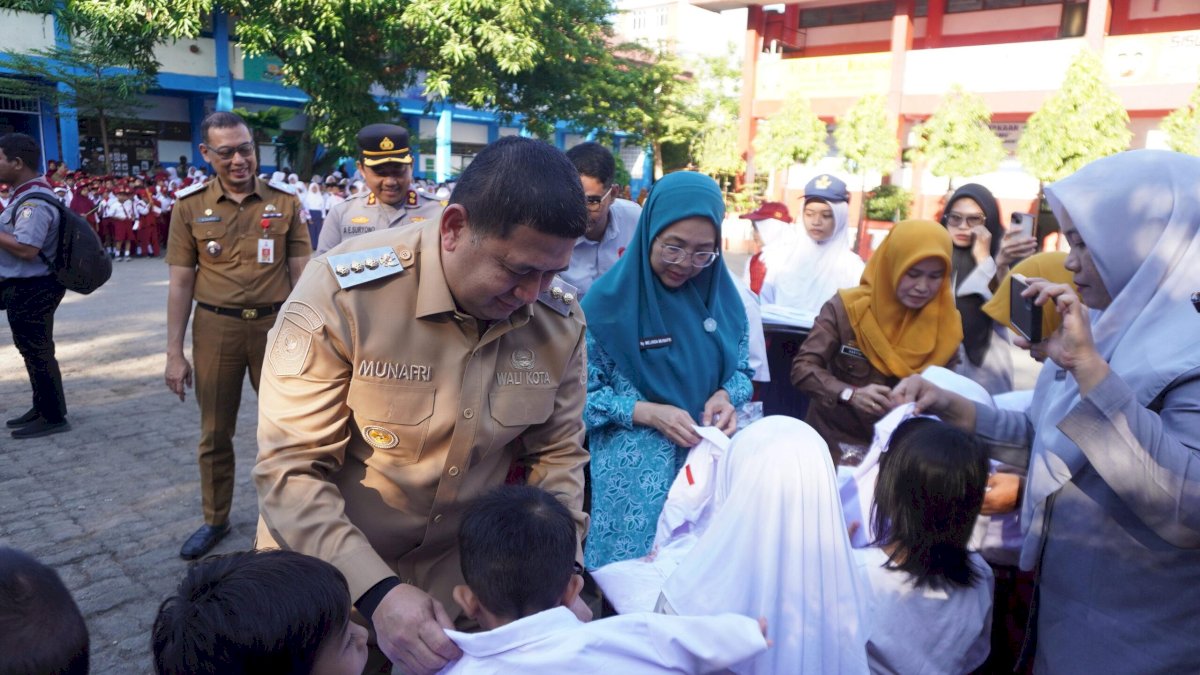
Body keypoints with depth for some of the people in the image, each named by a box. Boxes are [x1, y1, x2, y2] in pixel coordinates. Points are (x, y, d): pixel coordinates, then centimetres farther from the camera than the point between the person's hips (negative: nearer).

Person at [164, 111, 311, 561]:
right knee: (215, 431, 13)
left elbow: (300, 272, 2)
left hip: (275, 324, 0)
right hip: (215, 327, 1)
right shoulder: (189, 206, 0)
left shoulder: (285, 201, -1)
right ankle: (215, 520, 31)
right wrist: (174, 353, -1)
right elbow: (181, 282, 1)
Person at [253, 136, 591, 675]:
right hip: (329, 570, -3)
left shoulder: (561, 322, -12)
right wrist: (377, 591, -32)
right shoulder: (342, 291, -25)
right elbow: (290, 466, -23)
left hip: (462, 572, 3)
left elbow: (556, 454, -1)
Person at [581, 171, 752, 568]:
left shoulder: (722, 294, 1)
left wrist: (725, 396, -11)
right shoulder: (609, 300, -12)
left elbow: (741, 370, 10)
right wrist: (646, 413, -20)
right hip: (634, 470, -3)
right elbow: (580, 393, -8)